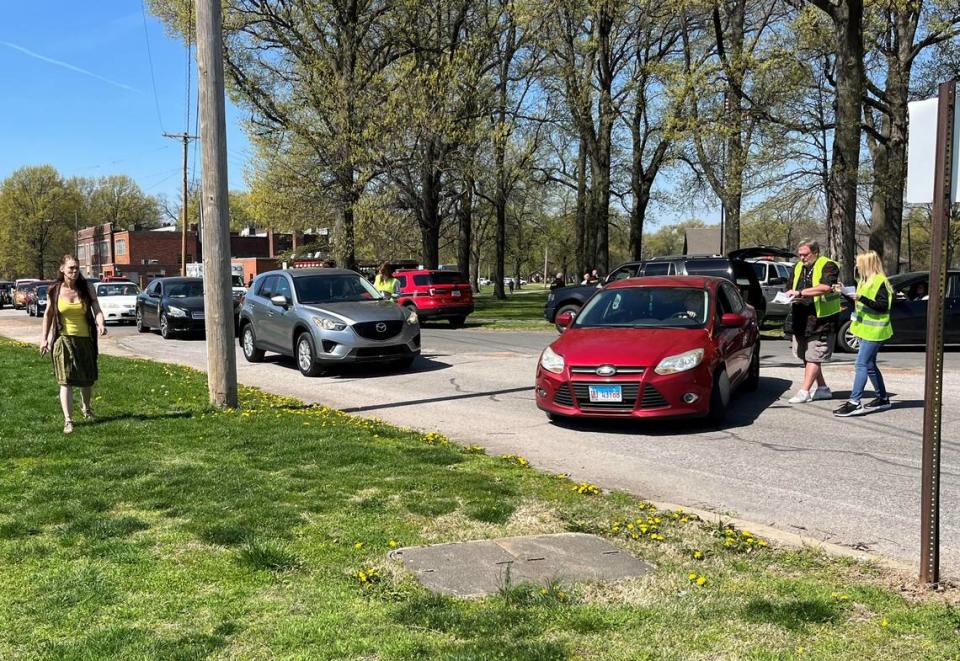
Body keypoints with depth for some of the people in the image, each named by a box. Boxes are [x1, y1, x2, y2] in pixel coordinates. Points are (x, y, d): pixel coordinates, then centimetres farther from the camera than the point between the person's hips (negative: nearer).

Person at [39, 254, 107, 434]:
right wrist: (44, 338, 5)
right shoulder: (54, 290, -3)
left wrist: (101, 325, -31)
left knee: (88, 379, 16)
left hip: (85, 340, 2)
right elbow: (48, 315, 8)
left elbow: (97, 309, -11)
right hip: (63, 340, -2)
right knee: (66, 381, -9)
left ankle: (86, 407, 44)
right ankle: (68, 420, -6)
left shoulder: (87, 288, -3)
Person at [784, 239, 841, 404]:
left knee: (813, 356, -6)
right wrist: (793, 297, 1)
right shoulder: (798, 268, 16)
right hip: (802, 319, 8)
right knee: (806, 356, 11)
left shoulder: (827, 266, -8)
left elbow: (826, 287, -25)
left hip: (822, 319, -8)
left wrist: (800, 293, -26)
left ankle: (804, 391, -6)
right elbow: (793, 288, 25)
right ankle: (822, 389, 22)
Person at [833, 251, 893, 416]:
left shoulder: (880, 282, -14)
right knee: (870, 365, 15)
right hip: (866, 330, 10)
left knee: (862, 365, -13)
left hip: (874, 331, -10)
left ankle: (854, 402, -15)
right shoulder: (865, 281, 15)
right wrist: (844, 293, 13)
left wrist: (861, 298, -27)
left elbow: (883, 306, -21)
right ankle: (882, 398, 26)